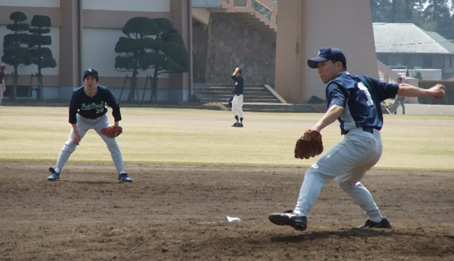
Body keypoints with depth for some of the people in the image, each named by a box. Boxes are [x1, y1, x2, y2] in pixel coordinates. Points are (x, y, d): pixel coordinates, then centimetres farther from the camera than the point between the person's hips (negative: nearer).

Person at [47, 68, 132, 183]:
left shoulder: (104, 92, -28)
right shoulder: (78, 94, -28)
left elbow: (115, 107, -12)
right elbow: (72, 112, -19)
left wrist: (116, 125, -13)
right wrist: (75, 132, -21)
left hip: (100, 120, 1)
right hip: (82, 120, 0)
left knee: (113, 144, -9)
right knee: (70, 143, -10)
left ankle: (122, 174, -3)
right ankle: (56, 172, -5)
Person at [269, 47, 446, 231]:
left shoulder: (337, 84, -1)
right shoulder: (363, 81, 23)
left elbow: (337, 107, -23)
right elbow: (400, 89, 28)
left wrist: (317, 128, -39)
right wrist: (428, 93, 41)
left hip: (357, 140, -9)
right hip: (376, 144, 9)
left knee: (316, 173, -17)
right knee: (347, 181, 32)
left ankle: (299, 214, -38)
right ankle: (377, 219, 36)